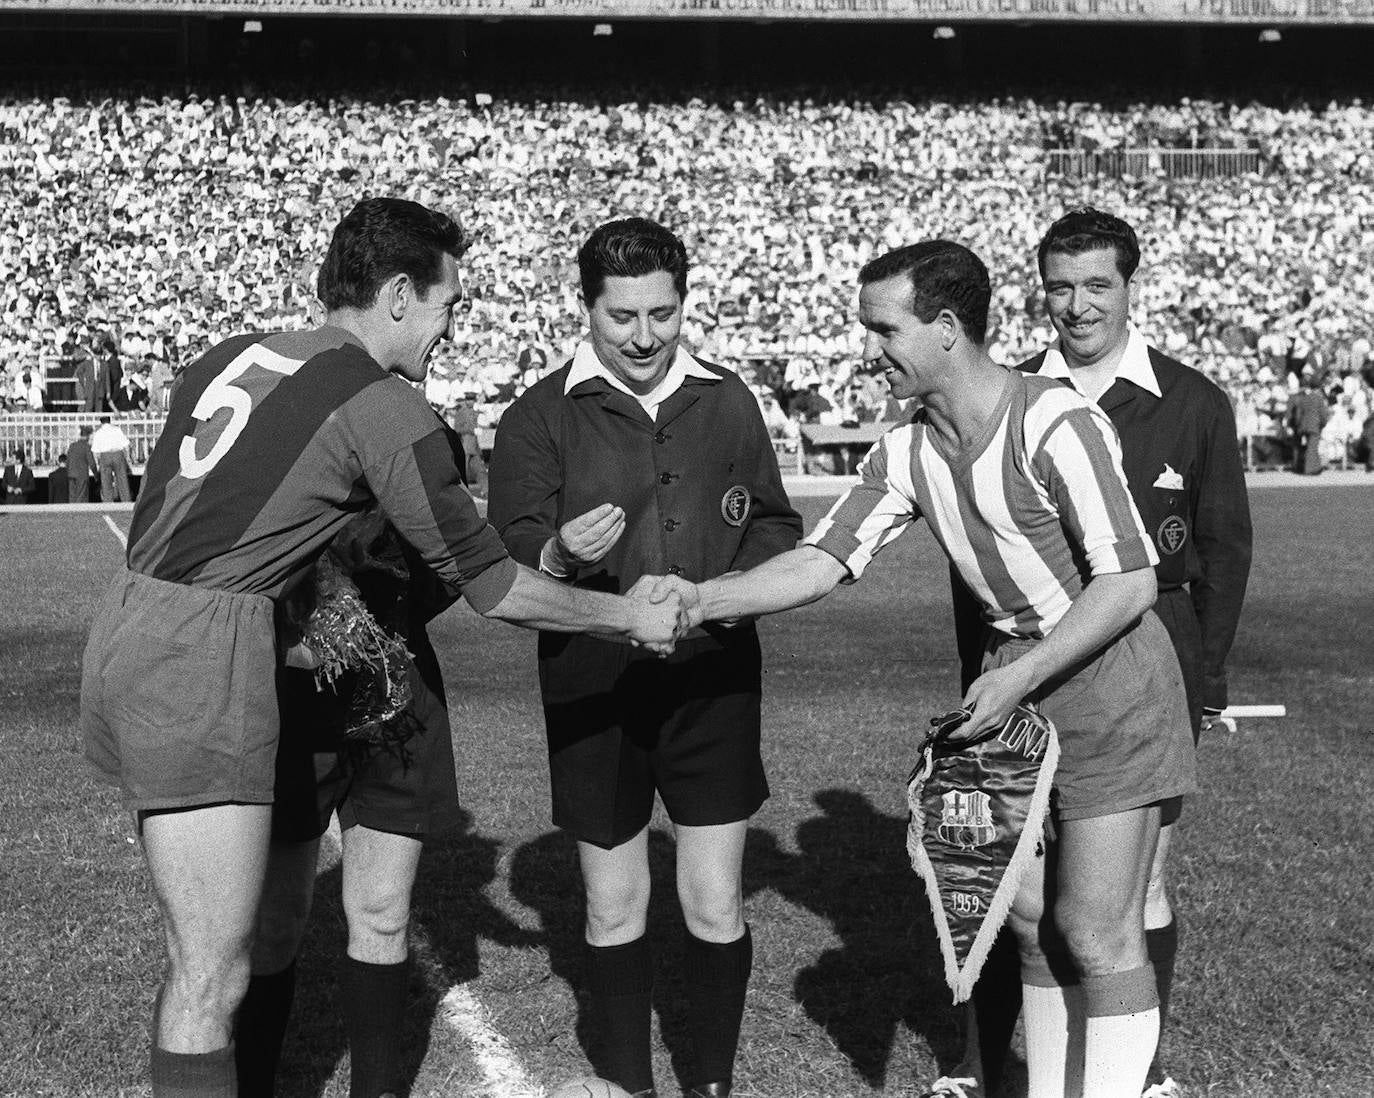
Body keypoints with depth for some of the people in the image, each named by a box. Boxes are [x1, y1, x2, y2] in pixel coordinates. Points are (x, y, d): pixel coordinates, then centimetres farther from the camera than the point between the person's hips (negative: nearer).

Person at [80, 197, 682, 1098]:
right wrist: (628, 615, 10)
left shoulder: (233, 355, 14)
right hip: (201, 659, -9)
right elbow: (490, 586, -3)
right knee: (213, 977, -4)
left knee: (202, 950, 16)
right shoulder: (386, 407, -7)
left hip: (125, 627, 9)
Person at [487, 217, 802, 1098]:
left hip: (713, 682, 1)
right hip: (593, 688, -1)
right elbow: (507, 555, -6)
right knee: (615, 910, 8)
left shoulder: (728, 402, 6)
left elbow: (777, 525, 12)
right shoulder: (541, 417, -2)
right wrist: (560, 554, -29)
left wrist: (728, 590, -7)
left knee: (715, 907, 2)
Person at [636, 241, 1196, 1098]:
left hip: (1107, 677, -7)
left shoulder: (1057, 425, -21)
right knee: (1033, 916, 11)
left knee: (1097, 930, -5)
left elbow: (1130, 582, -20)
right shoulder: (908, 455, 2)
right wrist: (702, 599, -12)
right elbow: (824, 560, 1)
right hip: (1015, 680, 7)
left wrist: (1020, 676, -21)